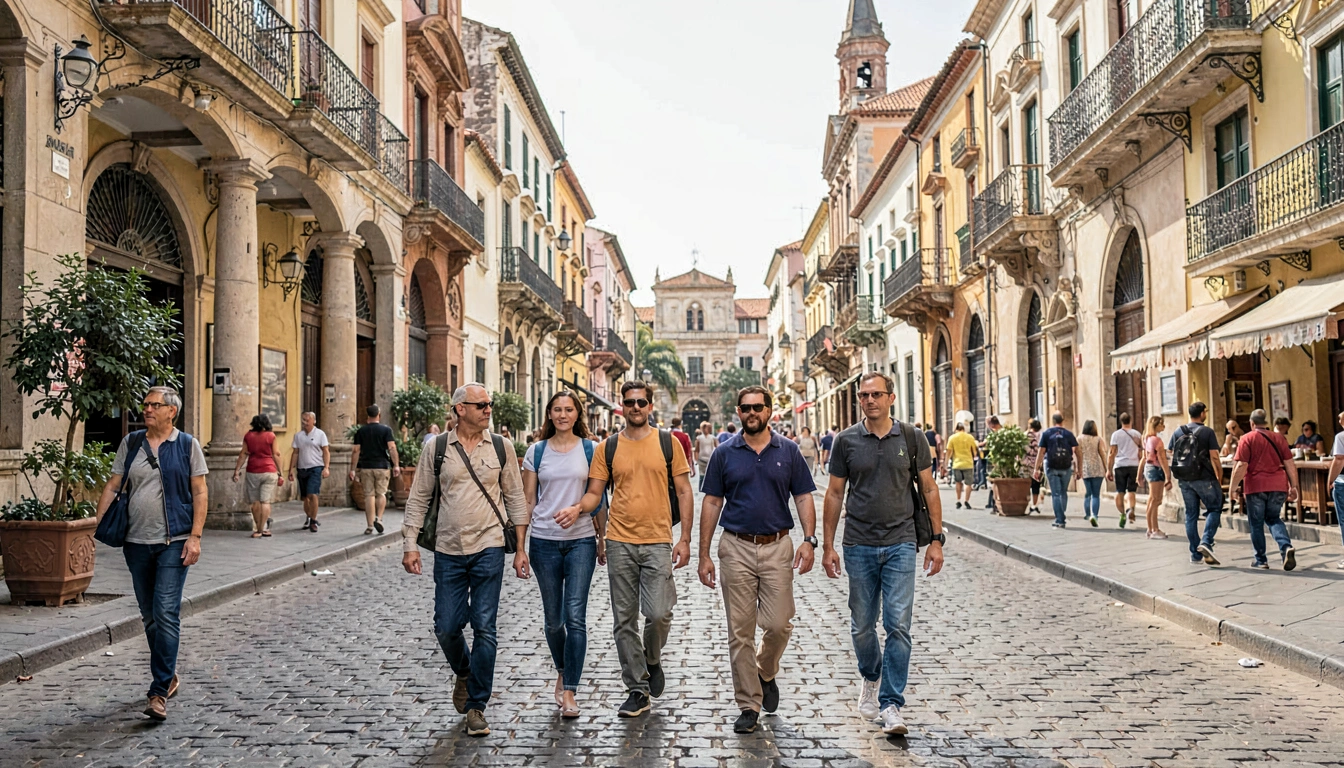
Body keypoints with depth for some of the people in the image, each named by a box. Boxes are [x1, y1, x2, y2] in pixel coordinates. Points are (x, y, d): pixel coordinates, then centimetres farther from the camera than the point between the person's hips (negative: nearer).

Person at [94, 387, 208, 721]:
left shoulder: (188, 445, -1)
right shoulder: (130, 443, 9)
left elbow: (200, 493, -2)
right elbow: (112, 485, 10)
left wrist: (195, 536, -10)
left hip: (174, 542, -4)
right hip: (137, 542, 4)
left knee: (166, 615, -11)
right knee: (149, 616, 13)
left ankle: (159, 692, -7)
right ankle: (169, 677, 30)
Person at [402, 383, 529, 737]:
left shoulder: (501, 447, 2)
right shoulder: (437, 448, 1)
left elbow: (516, 498, 6)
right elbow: (418, 499, 6)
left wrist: (520, 548, 3)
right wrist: (410, 544, -2)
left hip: (488, 549, -1)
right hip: (448, 550, 1)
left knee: (484, 628, -1)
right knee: (447, 627, 4)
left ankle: (476, 706, 11)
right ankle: (464, 673, 37)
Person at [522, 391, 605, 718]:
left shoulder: (590, 449, 3)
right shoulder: (537, 451, 5)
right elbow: (528, 501, 7)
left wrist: (601, 538, 6)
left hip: (581, 541, -1)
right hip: (544, 541, 1)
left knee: (575, 616, -8)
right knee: (553, 618, 9)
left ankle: (569, 691, -2)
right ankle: (562, 671, 35)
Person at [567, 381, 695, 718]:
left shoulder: (667, 443, 2)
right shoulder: (608, 448, 6)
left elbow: (683, 492, 4)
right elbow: (594, 493, 7)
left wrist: (684, 539, -2)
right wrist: (577, 509, -16)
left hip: (658, 541, -2)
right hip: (620, 542, 2)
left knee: (659, 614, -11)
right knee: (624, 620, 6)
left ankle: (652, 660, 22)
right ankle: (637, 690, 18)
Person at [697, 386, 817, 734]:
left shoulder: (789, 451, 5)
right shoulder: (725, 453, 4)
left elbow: (804, 498, 5)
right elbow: (712, 503, 5)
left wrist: (809, 540, -10)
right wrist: (704, 554, 1)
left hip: (777, 547, 0)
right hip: (736, 548, 0)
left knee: (779, 625, -4)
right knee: (740, 631, 2)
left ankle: (766, 673, 28)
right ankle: (749, 706, 12)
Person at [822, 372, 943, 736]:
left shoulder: (911, 439, 2)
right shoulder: (846, 441, 2)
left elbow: (929, 489, 7)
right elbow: (834, 494, 6)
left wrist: (936, 539, 1)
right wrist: (827, 546, 2)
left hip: (900, 544, -1)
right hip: (858, 545, 1)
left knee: (898, 625, -7)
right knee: (862, 626, 11)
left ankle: (891, 705, 0)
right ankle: (871, 677, 39)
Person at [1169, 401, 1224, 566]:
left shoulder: (1177, 433, 6)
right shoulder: (1208, 432, -7)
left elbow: (1171, 455, 5)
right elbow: (1214, 458, -10)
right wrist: (1220, 478, -2)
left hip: (1185, 480, 5)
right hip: (1204, 478, -4)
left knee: (1191, 515, 9)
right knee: (1214, 509, 8)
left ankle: (1195, 553, 11)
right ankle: (1206, 542, -11)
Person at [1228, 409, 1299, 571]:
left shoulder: (1247, 439, -4)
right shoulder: (1278, 438, 8)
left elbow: (1241, 466, -11)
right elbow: (1290, 464, 6)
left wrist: (1233, 487, -5)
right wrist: (1293, 487, 11)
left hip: (1256, 486, -4)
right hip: (1278, 485, 4)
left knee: (1256, 523, 9)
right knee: (1273, 519, 18)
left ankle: (1260, 560, 14)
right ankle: (1286, 546, -6)